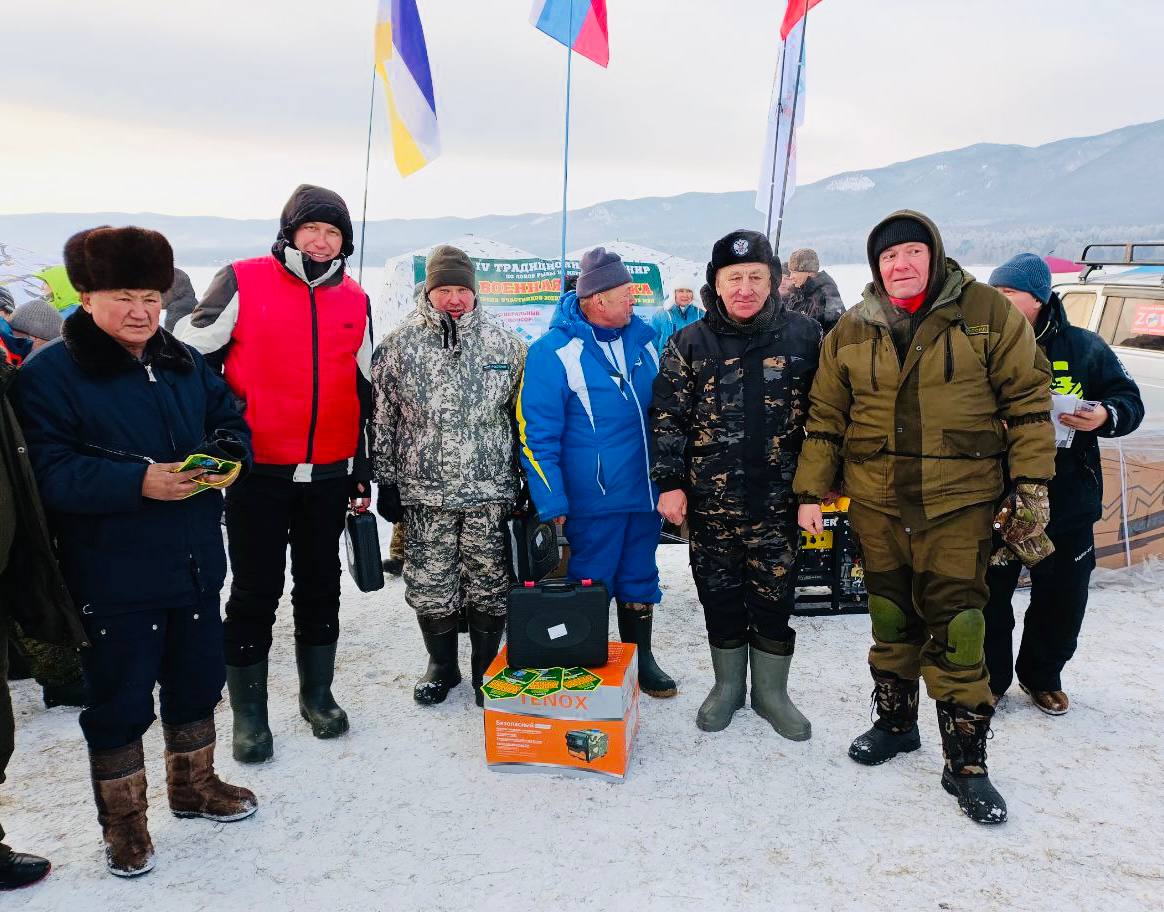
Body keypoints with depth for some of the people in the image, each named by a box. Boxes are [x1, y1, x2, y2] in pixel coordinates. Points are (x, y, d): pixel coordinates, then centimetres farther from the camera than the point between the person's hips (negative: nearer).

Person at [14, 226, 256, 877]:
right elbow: (48, 472, -17)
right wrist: (138, 482, -29)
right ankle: (124, 822, 29)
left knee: (197, 682, 19)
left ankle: (194, 785, 41)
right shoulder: (49, 374, -10)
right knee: (120, 702, 7)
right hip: (114, 579, -5)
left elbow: (232, 422, 14)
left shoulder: (186, 364, 7)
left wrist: (228, 457, -9)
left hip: (196, 566, 6)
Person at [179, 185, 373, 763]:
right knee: (255, 592, 5)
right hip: (258, 472, -3)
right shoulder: (243, 283, -5)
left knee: (321, 586, 14)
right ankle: (248, 712, 20)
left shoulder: (355, 302, 8)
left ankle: (318, 694, 30)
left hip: (328, 474, 4)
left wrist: (363, 470, 13)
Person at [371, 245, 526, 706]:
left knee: (490, 585, 7)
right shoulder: (399, 344, 1)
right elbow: (382, 418, 5)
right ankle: (441, 666, 30)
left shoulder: (504, 340, 3)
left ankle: (486, 668, 27)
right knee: (430, 587, 9)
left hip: (491, 491, 0)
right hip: (424, 492, 0)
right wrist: (387, 482, 4)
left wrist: (527, 478, 7)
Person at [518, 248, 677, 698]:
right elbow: (536, 435, -14)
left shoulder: (642, 337, 4)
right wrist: (551, 502, -16)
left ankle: (641, 658, 35)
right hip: (592, 499, -5)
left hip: (646, 491, 6)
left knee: (639, 579, 18)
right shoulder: (553, 352, -14)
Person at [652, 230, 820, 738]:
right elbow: (667, 418, 0)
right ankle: (728, 685, 32)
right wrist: (670, 482, -4)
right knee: (720, 597, 12)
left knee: (774, 598, 8)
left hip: (778, 500, 0)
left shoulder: (803, 336, 0)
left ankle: (771, 691, 28)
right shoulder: (690, 343, 0)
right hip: (710, 500, 0)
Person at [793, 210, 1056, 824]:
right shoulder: (851, 331, 5)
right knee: (891, 623, 15)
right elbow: (825, 418, 9)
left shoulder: (989, 314, -3)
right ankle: (895, 723, 35)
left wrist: (1031, 487, -5)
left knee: (956, 631, -2)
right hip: (877, 504, 3)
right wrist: (811, 492, 5)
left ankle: (966, 762, 11)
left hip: (960, 503, -3)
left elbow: (1027, 401, -1)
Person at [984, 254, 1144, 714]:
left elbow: (1129, 400, 5)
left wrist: (1106, 416, -17)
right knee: (991, 594, 8)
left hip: (1069, 503, 2)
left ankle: (1041, 675, 36)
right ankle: (991, 677, 28)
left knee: (1063, 600, 13)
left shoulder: (1083, 348, 0)